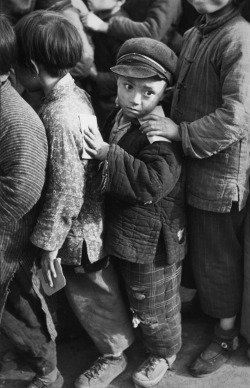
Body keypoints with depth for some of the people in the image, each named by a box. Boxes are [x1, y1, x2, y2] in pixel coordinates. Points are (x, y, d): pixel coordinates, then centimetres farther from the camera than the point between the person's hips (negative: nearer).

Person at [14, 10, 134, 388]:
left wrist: (47, 243, -19)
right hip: (91, 218, 8)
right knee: (94, 287, 25)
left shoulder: (59, 116, -29)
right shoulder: (76, 92, -2)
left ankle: (114, 356, 34)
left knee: (90, 294, 12)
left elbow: (66, 192, -27)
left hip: (77, 228, -8)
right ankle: (119, 338, 46)